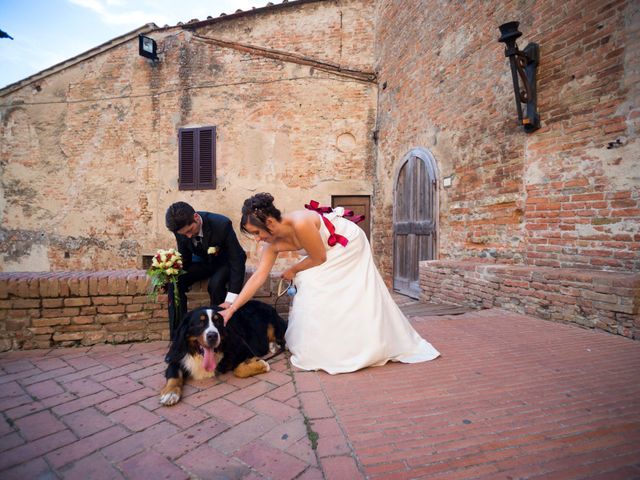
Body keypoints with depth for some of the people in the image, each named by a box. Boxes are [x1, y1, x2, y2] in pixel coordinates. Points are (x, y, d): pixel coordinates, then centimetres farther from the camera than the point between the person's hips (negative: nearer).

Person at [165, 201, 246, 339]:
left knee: (215, 284, -34)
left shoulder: (222, 224, -33)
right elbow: (184, 258, -2)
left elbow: (237, 260, -31)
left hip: (225, 262, -4)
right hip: (202, 261, 4)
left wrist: (230, 300, -38)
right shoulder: (181, 228, -19)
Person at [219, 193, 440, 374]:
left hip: (350, 246, -7)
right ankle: (319, 349, 12)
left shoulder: (300, 223, -38)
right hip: (329, 253, 7)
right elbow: (258, 277, -17)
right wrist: (232, 308, -20)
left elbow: (319, 259, -26)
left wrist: (293, 271, -11)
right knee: (314, 293, -2)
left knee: (356, 300, -3)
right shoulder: (273, 243, -15)